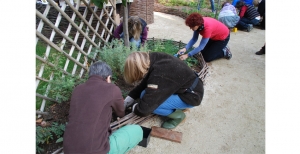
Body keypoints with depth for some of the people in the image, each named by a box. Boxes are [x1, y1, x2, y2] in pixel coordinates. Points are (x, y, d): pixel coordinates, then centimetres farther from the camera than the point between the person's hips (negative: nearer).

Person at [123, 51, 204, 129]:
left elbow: (146, 107, -27)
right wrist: (131, 96, 7)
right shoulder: (154, 60, -9)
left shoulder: (159, 76, -34)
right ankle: (176, 106, 12)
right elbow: (144, 83, 7)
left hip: (191, 95, -8)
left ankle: (177, 115, 1)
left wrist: (136, 109, -6)